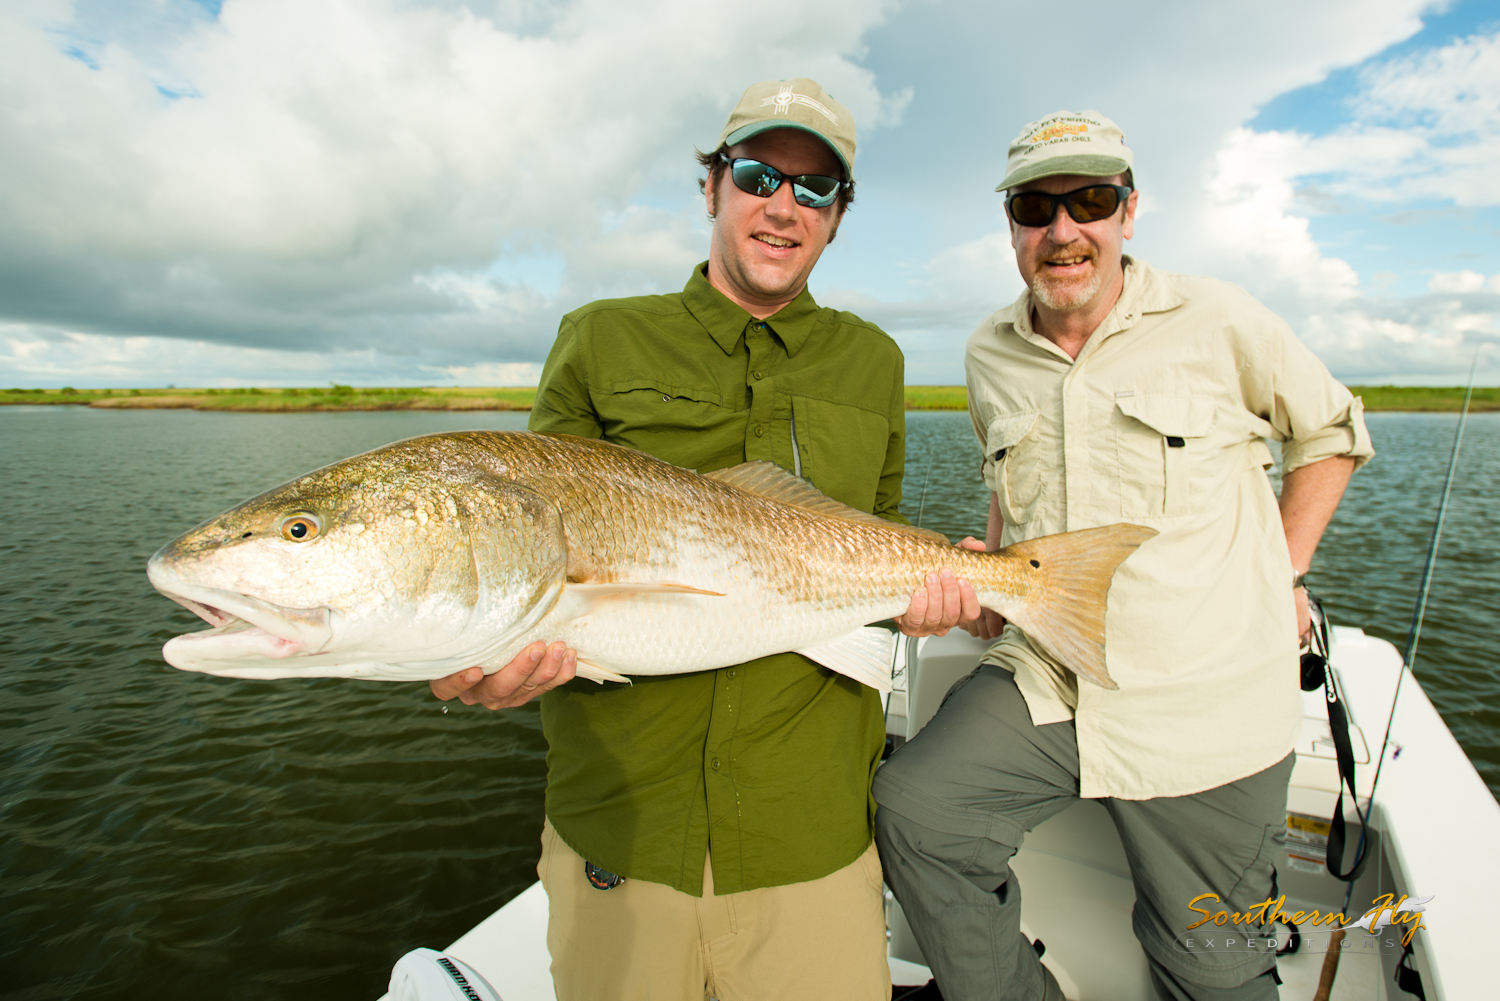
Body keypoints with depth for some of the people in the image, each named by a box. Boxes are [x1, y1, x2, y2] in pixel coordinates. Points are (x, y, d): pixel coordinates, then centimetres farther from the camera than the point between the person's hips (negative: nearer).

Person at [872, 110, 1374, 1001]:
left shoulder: (1218, 322, -6)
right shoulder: (990, 355, 5)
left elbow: (1332, 432, 10)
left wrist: (1286, 571, 4)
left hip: (1208, 704, -2)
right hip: (1042, 684, 3)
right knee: (913, 810, -16)